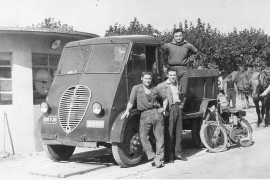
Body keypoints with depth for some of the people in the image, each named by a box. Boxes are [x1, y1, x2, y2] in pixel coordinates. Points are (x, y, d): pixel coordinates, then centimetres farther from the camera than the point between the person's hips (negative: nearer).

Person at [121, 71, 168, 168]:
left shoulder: (155, 89, 14)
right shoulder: (136, 88, 8)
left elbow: (165, 98, 26)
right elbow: (131, 101, 1)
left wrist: (164, 107, 10)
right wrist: (127, 110, -14)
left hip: (156, 113, 1)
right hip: (144, 115, -1)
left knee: (159, 137, -2)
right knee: (143, 136, -13)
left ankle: (159, 158, 2)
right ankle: (153, 157, -9)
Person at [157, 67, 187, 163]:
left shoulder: (177, 85, 19)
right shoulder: (162, 86, -4)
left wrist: (180, 104, 16)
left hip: (178, 108, 7)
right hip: (169, 109, -7)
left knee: (178, 133, 10)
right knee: (169, 133, -4)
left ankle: (177, 153, 20)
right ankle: (169, 156, 2)